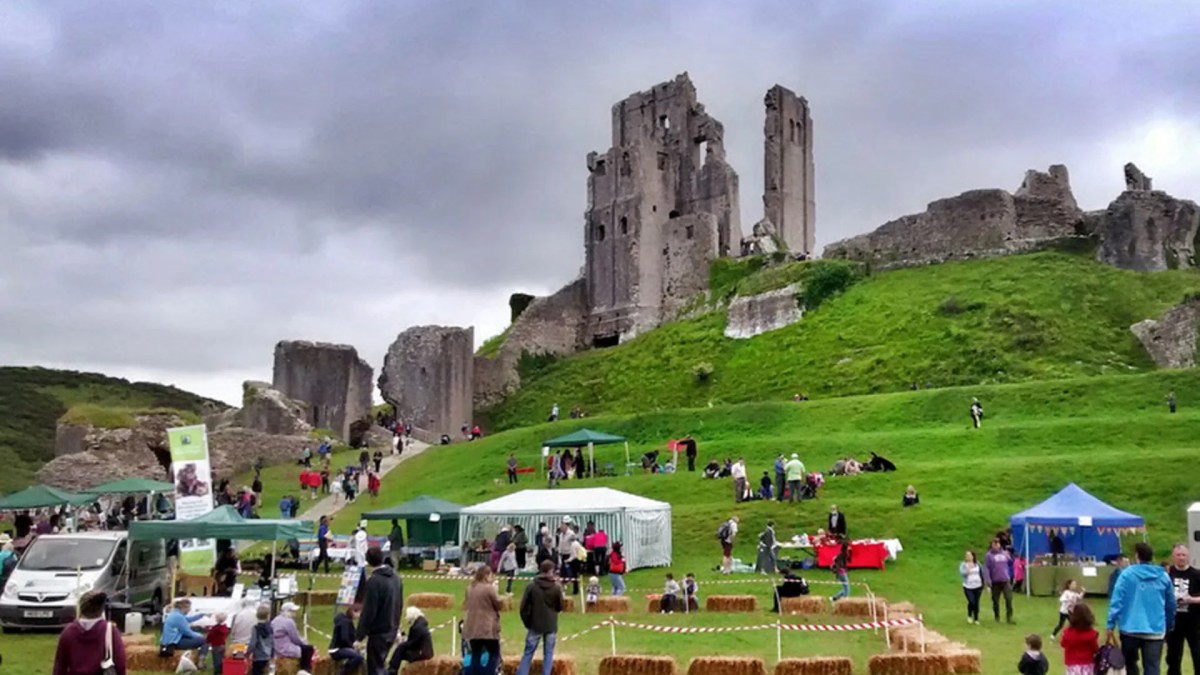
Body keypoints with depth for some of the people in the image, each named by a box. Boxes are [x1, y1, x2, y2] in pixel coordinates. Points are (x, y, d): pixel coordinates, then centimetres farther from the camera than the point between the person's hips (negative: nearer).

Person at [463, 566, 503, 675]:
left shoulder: (470, 588, 9)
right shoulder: (489, 588, -13)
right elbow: (499, 605, -7)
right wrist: (505, 598, 11)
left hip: (472, 628, 6)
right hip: (488, 628, -6)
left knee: (475, 655, 9)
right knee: (494, 654, 5)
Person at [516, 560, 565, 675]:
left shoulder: (531, 586, -9)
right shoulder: (556, 587, -8)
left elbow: (524, 607, -6)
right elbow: (560, 607, 3)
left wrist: (527, 622, 7)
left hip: (535, 625, 0)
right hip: (551, 626, 0)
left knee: (528, 653, 7)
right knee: (548, 653, 8)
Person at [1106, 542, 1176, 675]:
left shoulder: (1128, 574, -5)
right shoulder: (1163, 576, 5)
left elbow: (1117, 601, -10)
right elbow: (1171, 604, 12)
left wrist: (1110, 625, -7)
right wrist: (1169, 626, 25)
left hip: (1131, 628, -1)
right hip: (1155, 630, 1)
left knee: (1130, 663, 18)